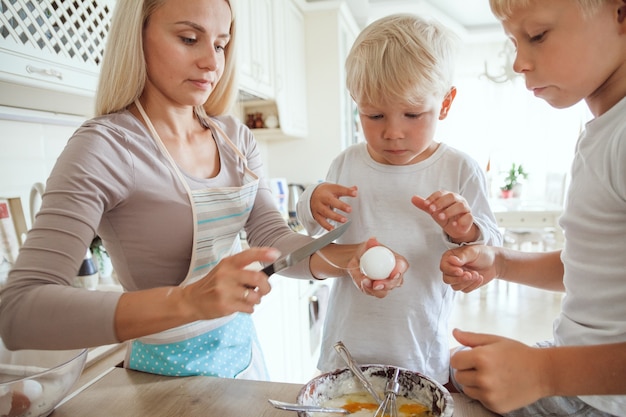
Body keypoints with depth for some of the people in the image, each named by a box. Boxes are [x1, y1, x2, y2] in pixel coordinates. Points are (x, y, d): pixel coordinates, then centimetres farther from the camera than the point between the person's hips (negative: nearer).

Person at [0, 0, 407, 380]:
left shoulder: (236, 138, -2)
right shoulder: (104, 148, -20)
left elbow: (273, 236, -7)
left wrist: (347, 257, -26)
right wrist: (186, 301, -39)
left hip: (244, 350, 6)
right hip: (169, 370, -6)